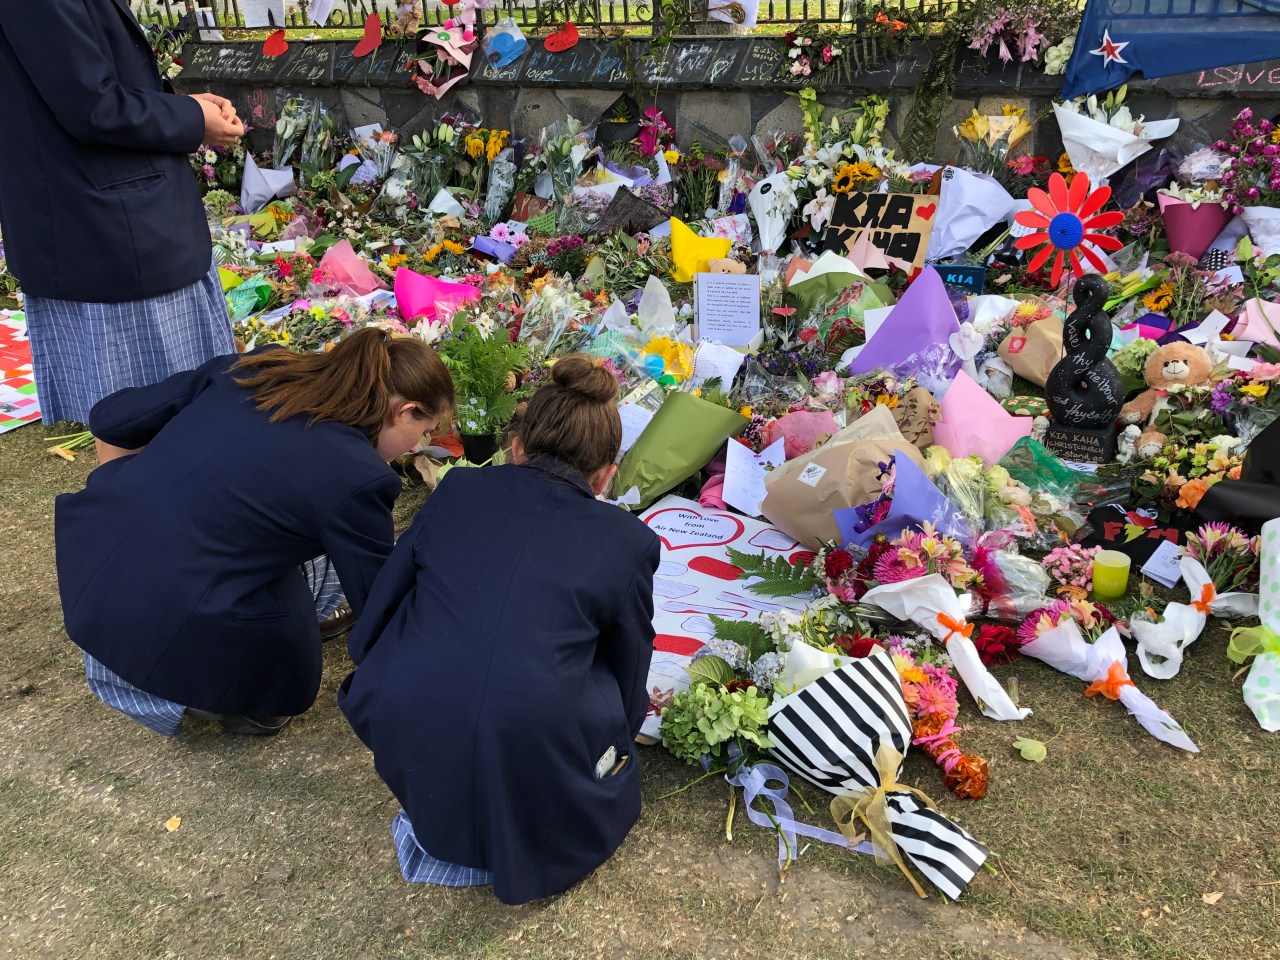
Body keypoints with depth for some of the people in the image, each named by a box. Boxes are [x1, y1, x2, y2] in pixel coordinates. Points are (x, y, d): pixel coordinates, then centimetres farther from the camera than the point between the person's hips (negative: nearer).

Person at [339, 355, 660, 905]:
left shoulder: (458, 489, 10)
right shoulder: (629, 541, 7)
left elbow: (368, 631, 15)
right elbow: (627, 684, 19)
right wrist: (621, 727, 42)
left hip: (408, 754, 2)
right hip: (533, 770, -2)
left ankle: (437, 824, 19)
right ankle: (520, 847, 10)